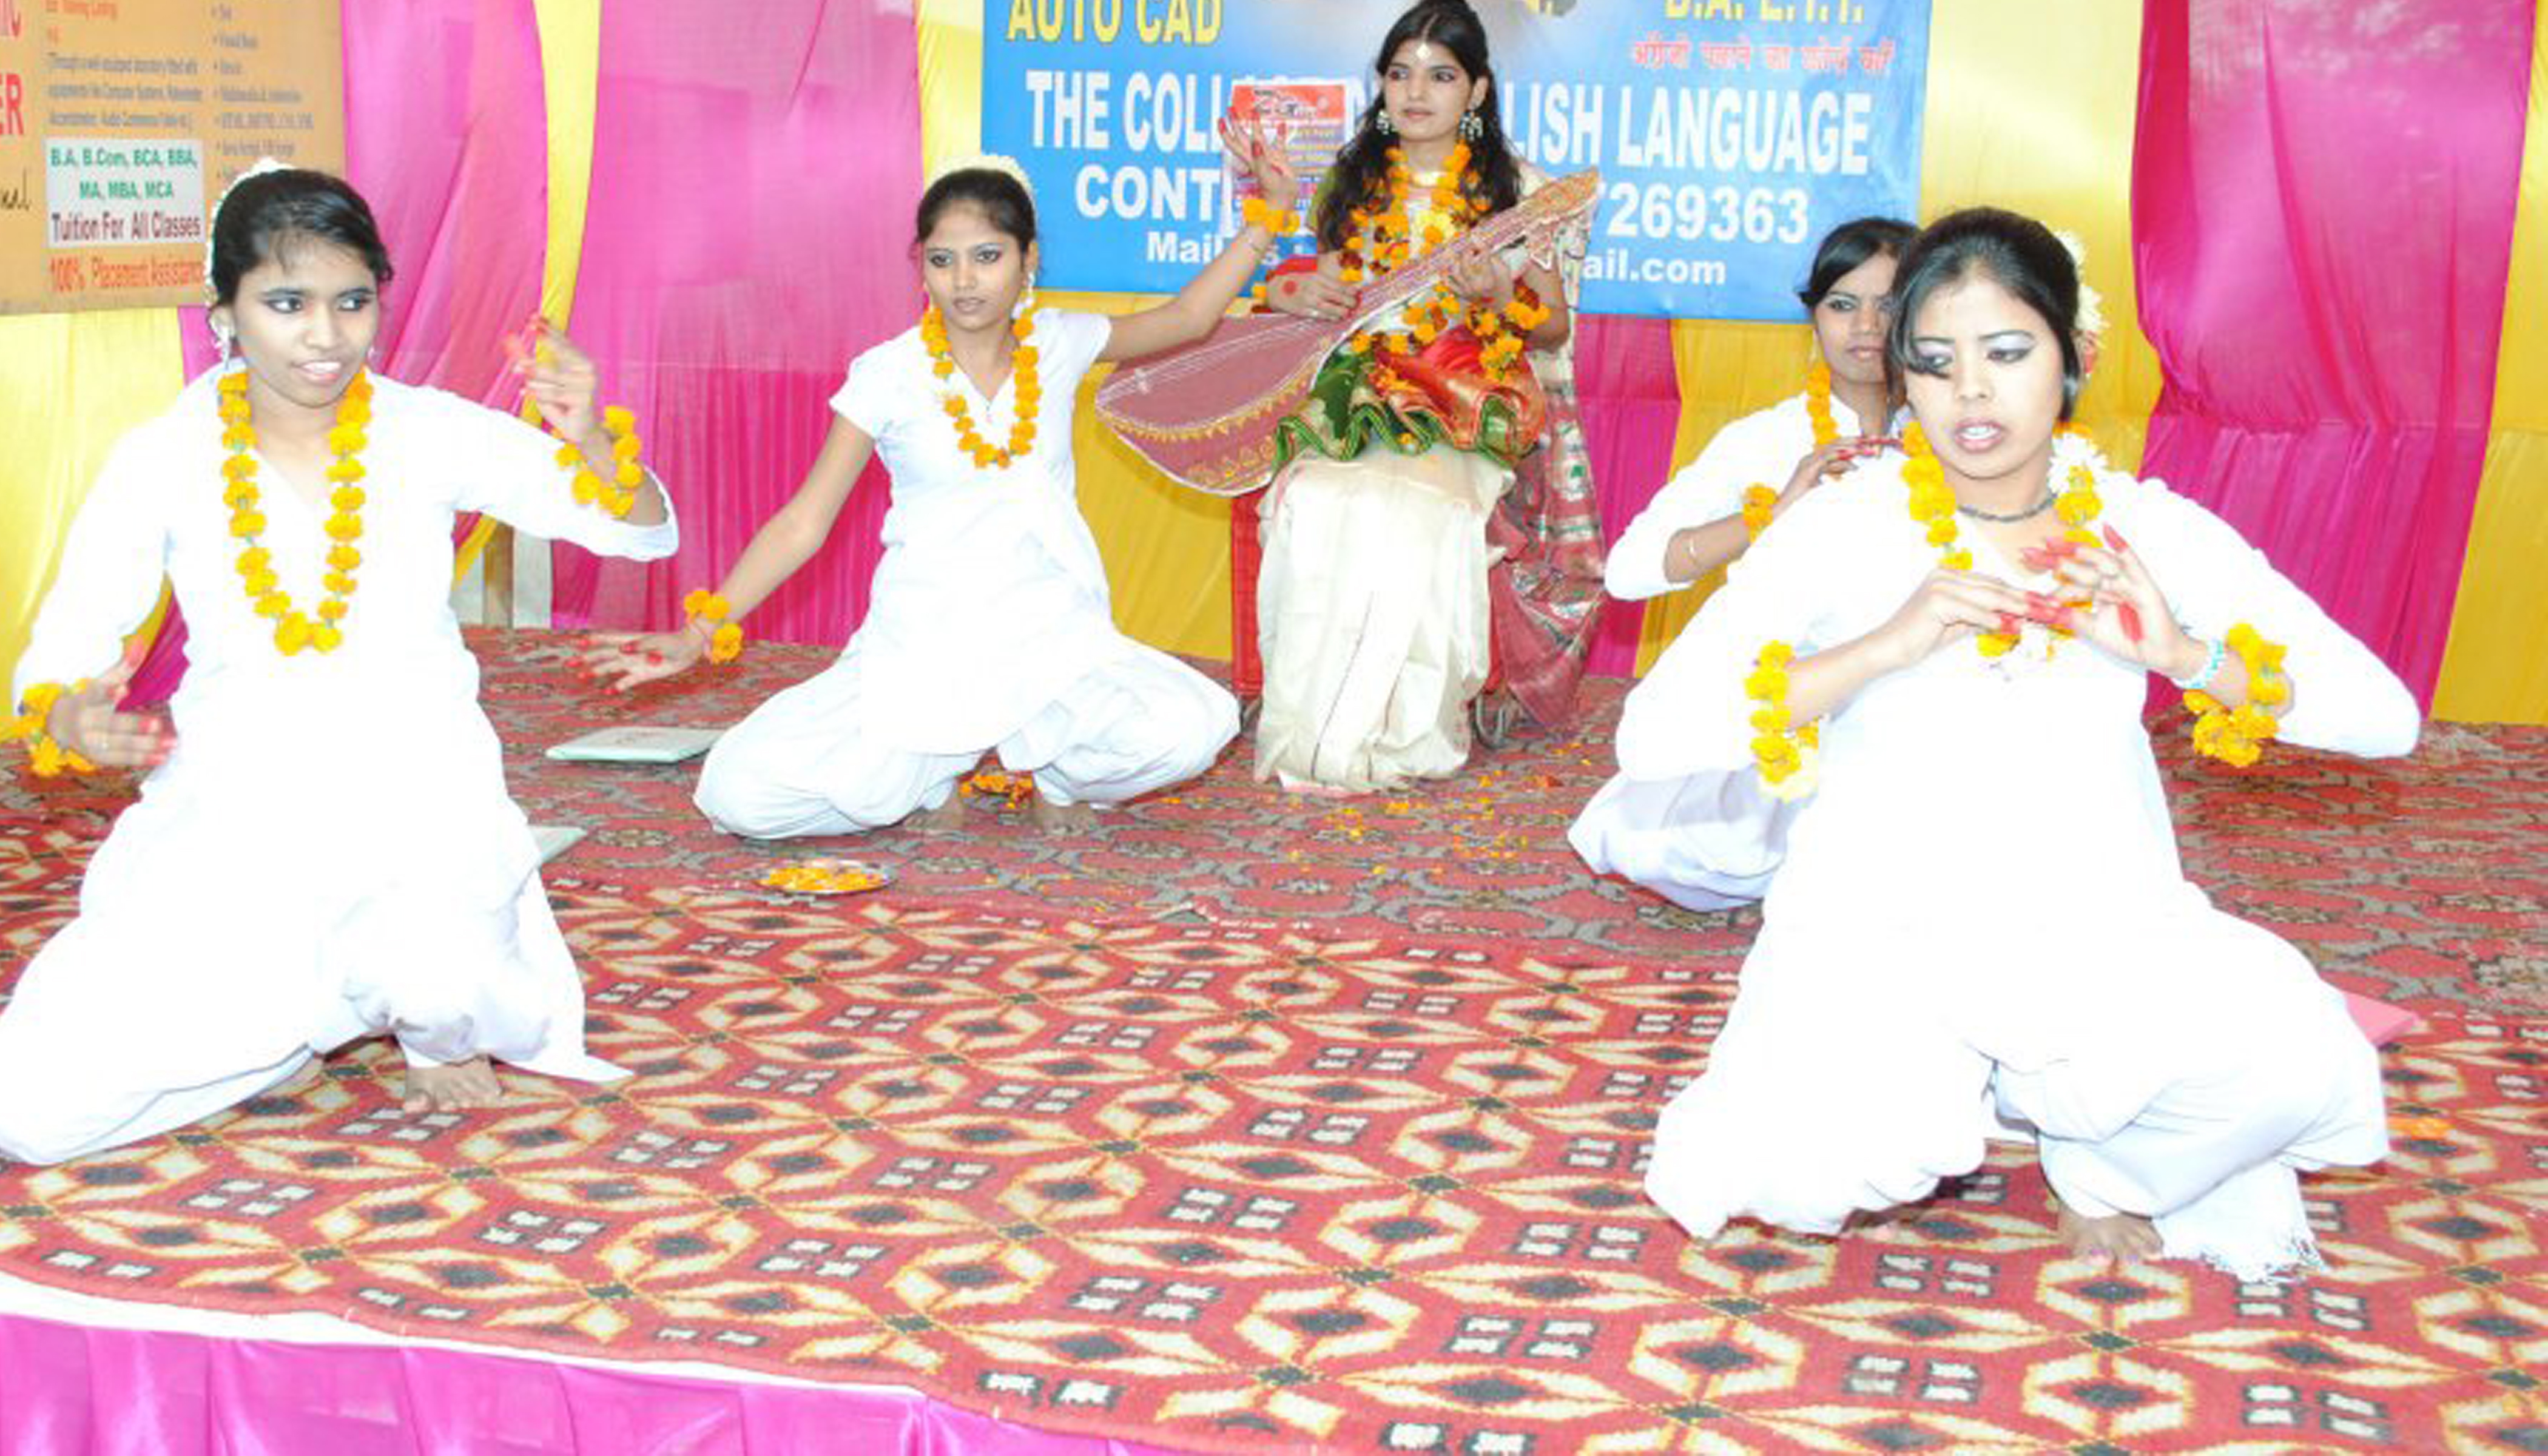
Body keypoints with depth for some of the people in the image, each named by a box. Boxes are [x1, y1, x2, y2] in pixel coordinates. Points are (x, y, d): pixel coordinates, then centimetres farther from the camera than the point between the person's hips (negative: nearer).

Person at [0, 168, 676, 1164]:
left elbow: (647, 535, -1)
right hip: (225, 817, 2)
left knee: (441, 969, -38)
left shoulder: (433, 434, -2)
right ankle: (339, 1006, 12)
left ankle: (438, 1027, 3)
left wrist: (589, 440, -21)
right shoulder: (162, 461, 0)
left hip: (412, 797, -2)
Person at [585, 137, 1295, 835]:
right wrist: (698, 634, -9)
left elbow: (1184, 318, 20)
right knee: (738, 793, -20)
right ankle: (931, 774, 10)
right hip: (921, 645, -1)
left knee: (1191, 725, -28)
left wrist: (1265, 216, 15)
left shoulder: (1058, 344, 4)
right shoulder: (889, 375, -3)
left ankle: (1055, 771, 7)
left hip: (1051, 636, 2)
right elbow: (804, 522, -2)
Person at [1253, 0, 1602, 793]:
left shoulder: (1517, 192, 7)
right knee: (1315, 504, -30)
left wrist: (1500, 294, -14)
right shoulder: (1354, 185, 16)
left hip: (1472, 414, -3)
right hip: (1358, 399, 3)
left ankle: (1405, 731, -21)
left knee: (1412, 510, -35)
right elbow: (1324, 293, 24)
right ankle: (1311, 722, -18)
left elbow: (1556, 331, 7)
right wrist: (1296, 292, 0)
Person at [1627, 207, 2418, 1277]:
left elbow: (2385, 715, -2)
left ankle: (2101, 1162, 8)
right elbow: (1650, 736, -16)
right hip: (1877, 933, -2)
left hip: (2098, 929, 2)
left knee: (2297, 1066, -27)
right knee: (1815, 1176, -31)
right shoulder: (1843, 531, -5)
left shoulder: (2149, 533, 2)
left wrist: (2185, 655, -18)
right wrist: (1885, 648, -23)